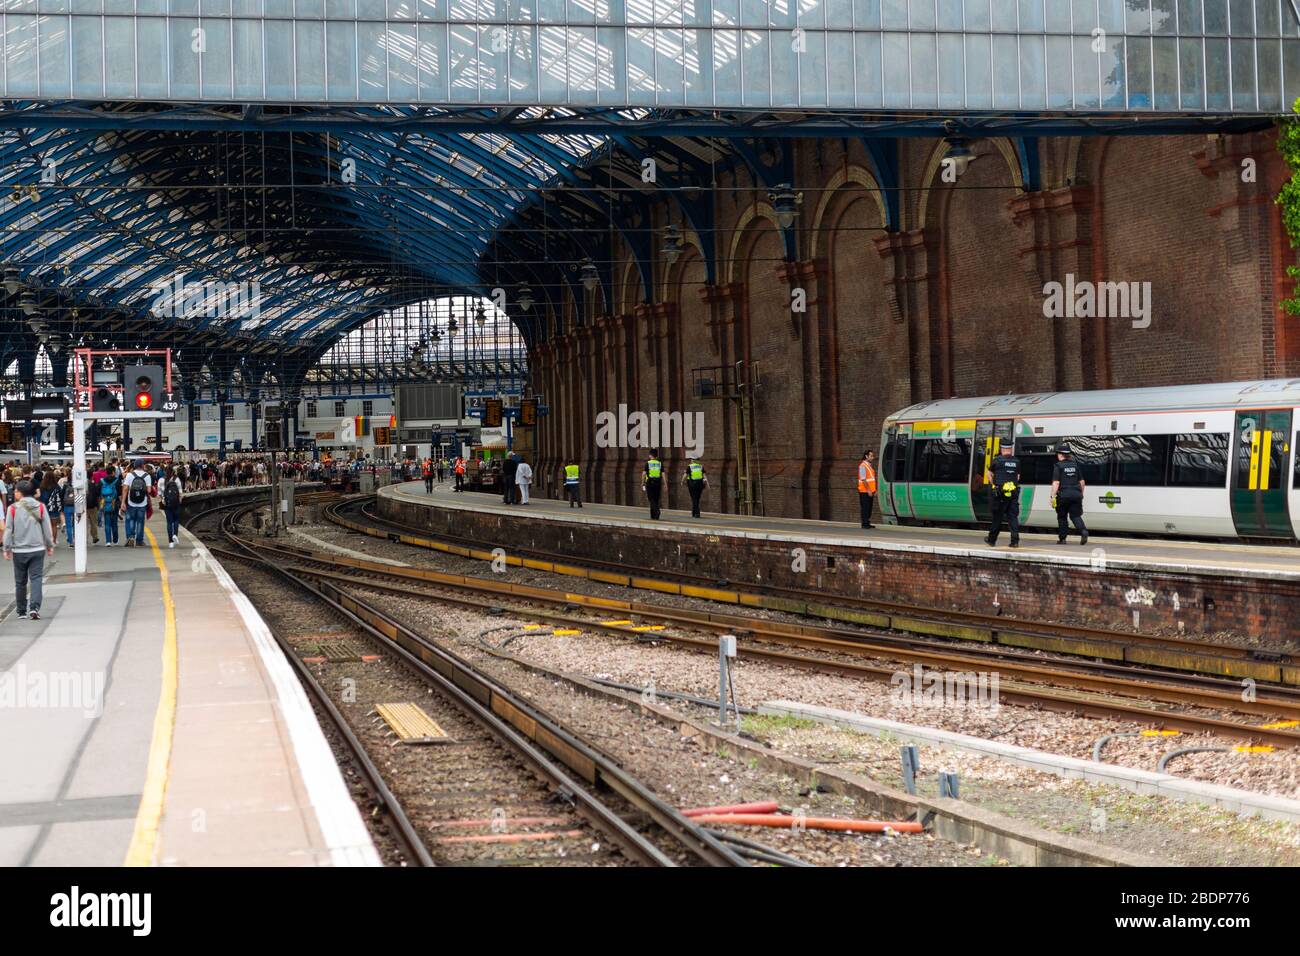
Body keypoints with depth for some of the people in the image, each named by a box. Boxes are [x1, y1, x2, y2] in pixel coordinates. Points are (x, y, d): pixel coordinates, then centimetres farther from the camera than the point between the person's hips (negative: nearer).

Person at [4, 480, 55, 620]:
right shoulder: (41, 507, 0)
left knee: (20, 582, 10)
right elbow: (47, 529, 4)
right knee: (36, 579, -1)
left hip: (19, 551, -1)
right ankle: (34, 607, -18)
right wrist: (50, 545, 14)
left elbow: (8, 530, -4)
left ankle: (22, 611, 17)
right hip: (38, 549, 1)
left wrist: (7, 549, 3)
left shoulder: (13, 508, -6)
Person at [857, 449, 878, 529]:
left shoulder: (870, 465, 16)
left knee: (869, 507, 10)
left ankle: (867, 523, 16)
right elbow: (863, 480, -19)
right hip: (864, 491, -9)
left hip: (870, 491, 9)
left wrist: (874, 490, 16)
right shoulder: (863, 466, -13)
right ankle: (865, 524, -4)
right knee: (865, 508, -6)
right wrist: (868, 490, -21)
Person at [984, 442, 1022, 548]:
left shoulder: (997, 460, -4)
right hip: (1014, 493, 2)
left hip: (1000, 493, -2)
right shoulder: (1016, 462, 5)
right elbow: (1018, 477, 12)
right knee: (1013, 517, 2)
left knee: (997, 517, 7)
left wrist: (993, 484, 13)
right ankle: (1015, 540, -7)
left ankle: (992, 539, 19)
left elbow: (988, 473, 3)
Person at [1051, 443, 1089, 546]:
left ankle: (1062, 538, 13)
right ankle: (1083, 531, -18)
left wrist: (1053, 496, -11)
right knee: (1075, 515, 7)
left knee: (1062, 517, 10)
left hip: (1063, 494, -4)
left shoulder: (1058, 466, -4)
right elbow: (1082, 482, 16)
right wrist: (1081, 494, 28)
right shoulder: (1075, 465, 11)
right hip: (1076, 494, 4)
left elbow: (1056, 483, -11)